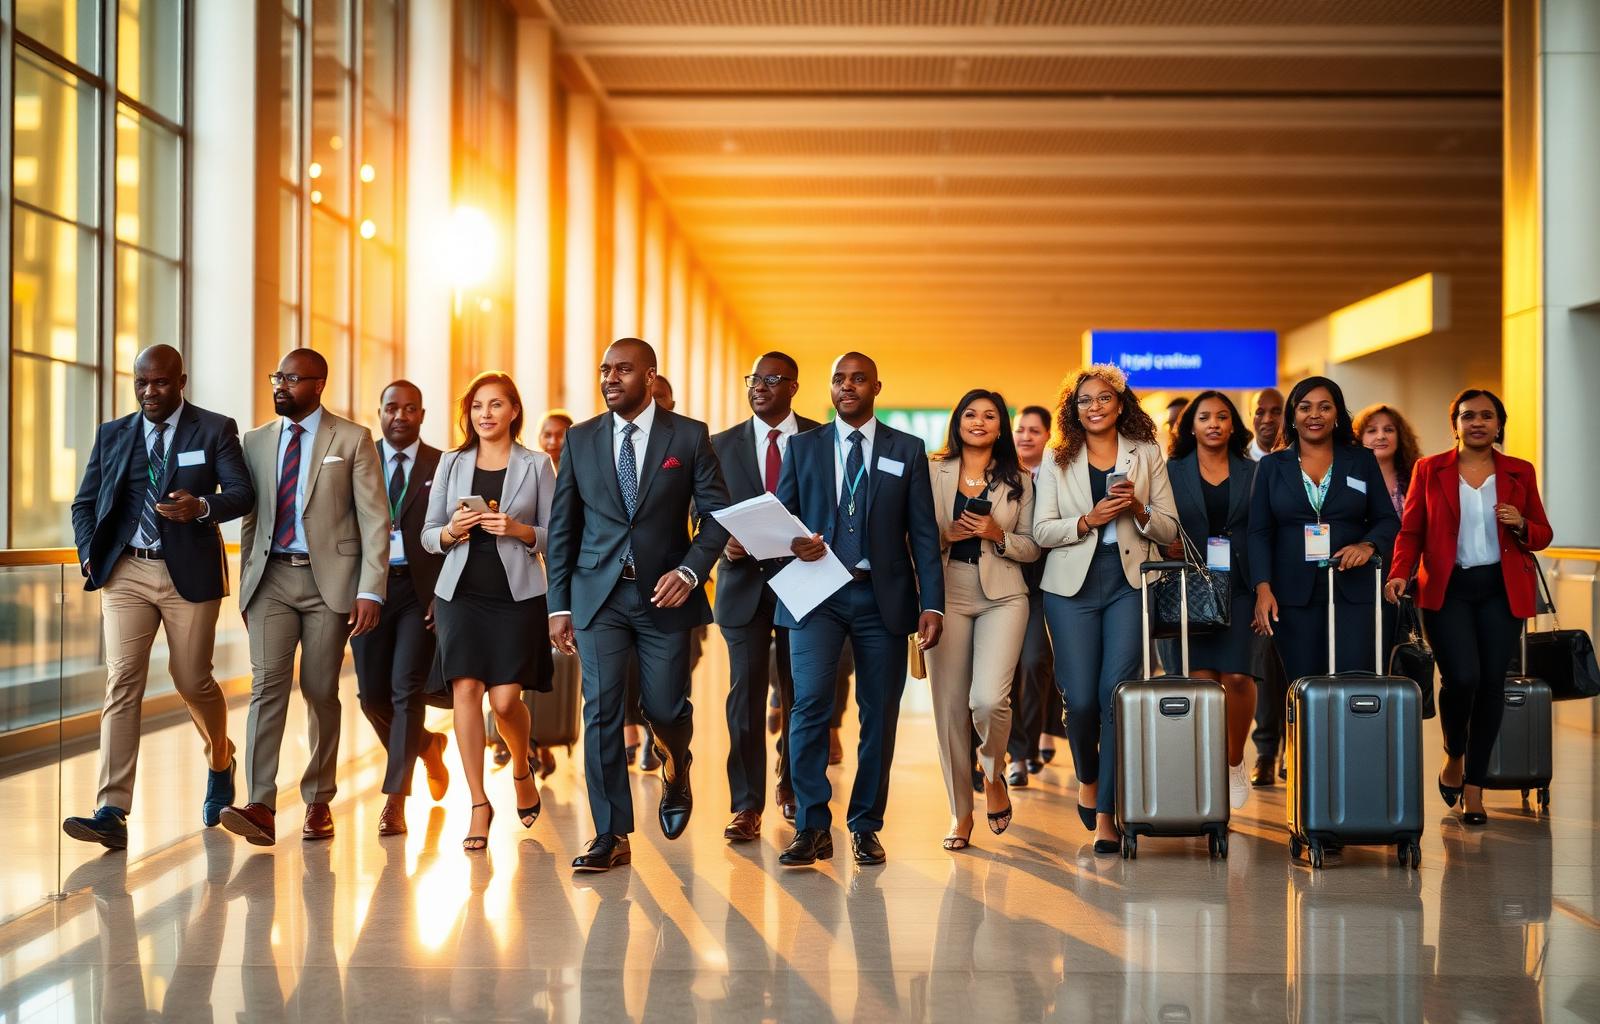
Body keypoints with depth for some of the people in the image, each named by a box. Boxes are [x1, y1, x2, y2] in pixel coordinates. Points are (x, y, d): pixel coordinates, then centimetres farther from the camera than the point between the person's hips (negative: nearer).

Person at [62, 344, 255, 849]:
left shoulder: (215, 430, 2)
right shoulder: (111, 435, 12)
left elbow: (243, 493, -5)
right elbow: (84, 503, 16)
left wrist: (202, 506, -26)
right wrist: (89, 555, -1)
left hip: (189, 572, -2)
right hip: (125, 572, 2)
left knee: (193, 681, 6)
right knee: (122, 681, -8)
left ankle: (220, 763, 38)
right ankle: (112, 813, -12)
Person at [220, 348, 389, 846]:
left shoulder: (353, 439, 0)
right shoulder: (256, 441, 12)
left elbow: (374, 519, -5)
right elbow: (250, 517, 16)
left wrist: (370, 590, -12)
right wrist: (245, 582, 11)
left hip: (329, 579, -2)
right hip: (271, 578, 3)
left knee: (321, 691, 5)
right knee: (267, 685, -10)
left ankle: (319, 802, 17)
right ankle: (261, 808, -15)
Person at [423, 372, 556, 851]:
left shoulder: (537, 465, 4)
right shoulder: (451, 464, 10)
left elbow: (556, 536, 3)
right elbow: (428, 534, 12)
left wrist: (520, 530, -15)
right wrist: (450, 531, -10)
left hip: (517, 595, -2)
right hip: (462, 593, 2)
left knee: (505, 699, -6)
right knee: (465, 690, -7)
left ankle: (522, 768, 27)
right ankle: (479, 804, 3)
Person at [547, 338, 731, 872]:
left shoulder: (690, 436, 0)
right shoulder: (581, 438, 6)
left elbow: (716, 513, -1)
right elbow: (562, 527, 8)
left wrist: (690, 571, -16)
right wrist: (559, 605, 3)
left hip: (664, 593, -1)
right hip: (599, 594, 1)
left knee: (665, 708, 2)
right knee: (601, 712, -5)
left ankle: (676, 768, 38)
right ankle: (611, 836, 3)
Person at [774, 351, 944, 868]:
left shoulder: (907, 451, 8)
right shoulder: (803, 447, 11)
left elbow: (923, 533, 5)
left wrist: (932, 603, -4)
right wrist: (793, 544, -12)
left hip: (882, 596, 0)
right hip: (817, 593, 0)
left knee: (880, 713, 4)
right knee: (810, 704, -13)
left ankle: (866, 827, 16)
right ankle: (812, 827, -5)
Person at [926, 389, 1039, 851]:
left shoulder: (1019, 481, 9)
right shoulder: (933, 473, 8)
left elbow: (1032, 547, 8)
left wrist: (998, 535, -9)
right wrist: (945, 535, -11)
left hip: (1002, 597, -1)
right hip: (947, 595, 1)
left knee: (989, 699, -18)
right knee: (949, 705, 0)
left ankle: (993, 773, 15)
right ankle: (960, 811, 14)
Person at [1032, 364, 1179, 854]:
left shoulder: (1146, 455, 9)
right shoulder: (1057, 460, 8)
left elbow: (1169, 529, 8)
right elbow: (1041, 530, 2)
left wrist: (1138, 509, -11)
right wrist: (1087, 521, -13)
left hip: (1130, 584, 0)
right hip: (1072, 587, 0)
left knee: (1117, 693, -9)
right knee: (1080, 699, -3)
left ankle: (1106, 814, -1)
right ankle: (1087, 777, 29)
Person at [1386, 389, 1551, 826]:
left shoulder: (1520, 473, 10)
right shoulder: (1429, 470, 6)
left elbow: (1543, 535, 13)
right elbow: (1410, 531, 4)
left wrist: (1520, 525, -9)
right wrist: (1400, 573, -13)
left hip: (1502, 590, 2)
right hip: (1447, 589, -2)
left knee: (1491, 684, -1)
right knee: (1462, 677, -17)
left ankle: (1474, 786, 12)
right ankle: (1454, 757, 13)